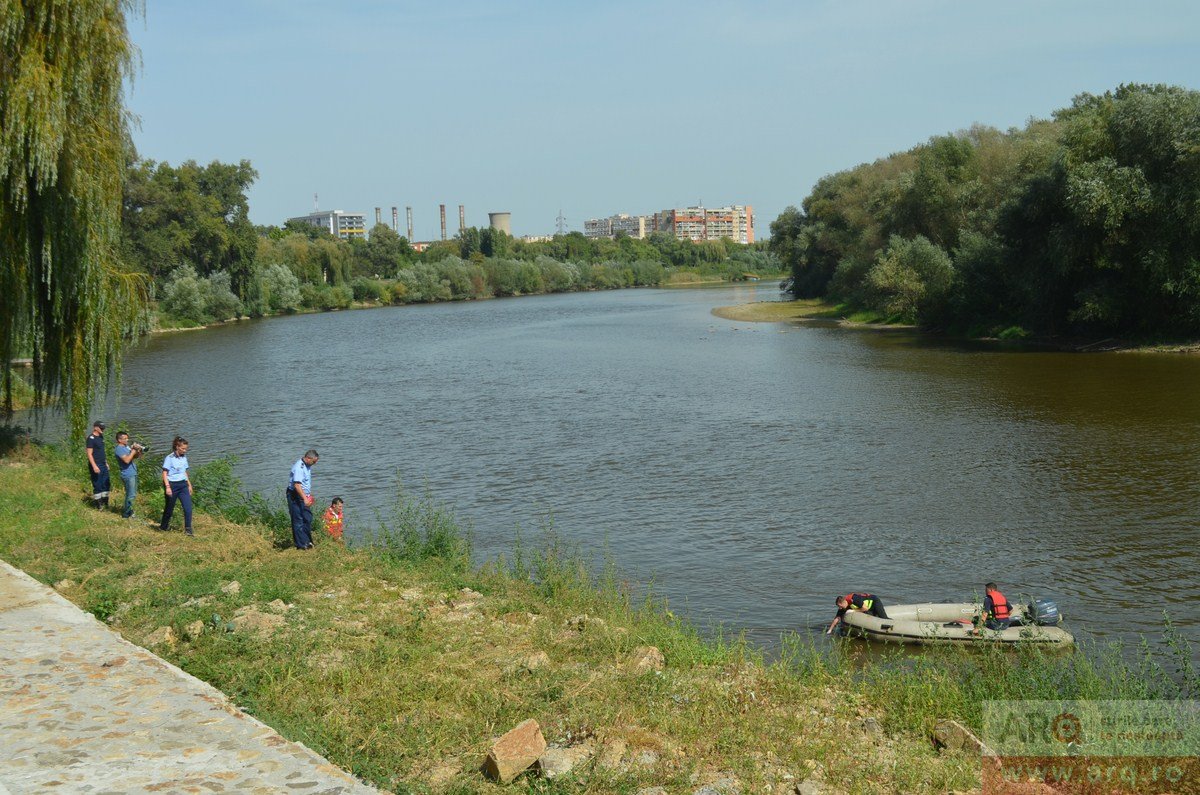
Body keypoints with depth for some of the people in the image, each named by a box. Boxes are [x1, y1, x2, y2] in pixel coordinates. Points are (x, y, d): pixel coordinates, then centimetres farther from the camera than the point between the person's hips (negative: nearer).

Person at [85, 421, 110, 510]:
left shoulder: (101, 437, 13)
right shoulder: (91, 438, -13)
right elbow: (89, 454, -17)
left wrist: (106, 463, 20)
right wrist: (94, 466, -23)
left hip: (103, 465, 8)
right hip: (96, 466, -8)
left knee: (106, 485, 10)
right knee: (97, 486, -2)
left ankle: (105, 503, 18)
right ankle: (98, 504, 6)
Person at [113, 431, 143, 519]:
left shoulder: (127, 447, 15)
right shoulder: (119, 449, -13)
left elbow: (137, 456, 17)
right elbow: (127, 460, -26)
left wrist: (139, 450, -2)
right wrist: (133, 451, -19)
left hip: (133, 474, 9)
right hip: (128, 475, -9)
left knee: (133, 494, 17)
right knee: (131, 495, -7)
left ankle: (129, 510, 30)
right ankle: (126, 514, 1)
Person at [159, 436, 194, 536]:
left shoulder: (184, 458, 8)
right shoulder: (169, 458, -12)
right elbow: (164, 473, -13)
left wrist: (189, 484, 20)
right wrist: (167, 487, -21)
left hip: (183, 485, 5)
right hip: (172, 485, -5)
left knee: (188, 506, -7)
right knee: (169, 507, 9)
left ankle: (188, 529, -3)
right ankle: (163, 527, 31)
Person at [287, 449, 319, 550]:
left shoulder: (307, 466, 10)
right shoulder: (299, 467, -22)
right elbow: (297, 485, -30)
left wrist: (309, 496, 23)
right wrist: (305, 499, -34)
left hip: (304, 496, 10)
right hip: (295, 497, -10)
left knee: (308, 519, 11)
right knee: (298, 520, -3)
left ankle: (308, 541, 21)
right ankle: (301, 544, 1)